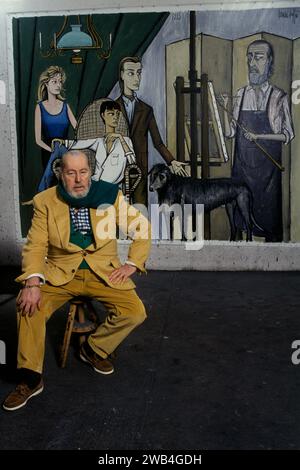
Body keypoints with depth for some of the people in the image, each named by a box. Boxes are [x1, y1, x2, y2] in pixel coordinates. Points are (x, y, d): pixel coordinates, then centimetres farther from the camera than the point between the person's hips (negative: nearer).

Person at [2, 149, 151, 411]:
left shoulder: (111, 196, -3)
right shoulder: (46, 201, -3)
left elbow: (142, 228, 5)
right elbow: (35, 246, -7)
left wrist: (132, 264, -3)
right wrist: (33, 283, -23)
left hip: (104, 272, 0)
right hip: (60, 272, 0)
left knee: (135, 312, -20)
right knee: (28, 304, -25)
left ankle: (95, 349, 9)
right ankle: (30, 379, -8)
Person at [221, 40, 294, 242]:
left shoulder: (278, 97, -5)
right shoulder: (241, 94, 7)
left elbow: (288, 135, -3)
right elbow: (231, 132, 7)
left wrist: (259, 136, -13)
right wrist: (225, 110, -8)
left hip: (266, 165, -4)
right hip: (242, 163, 4)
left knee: (268, 209, 3)